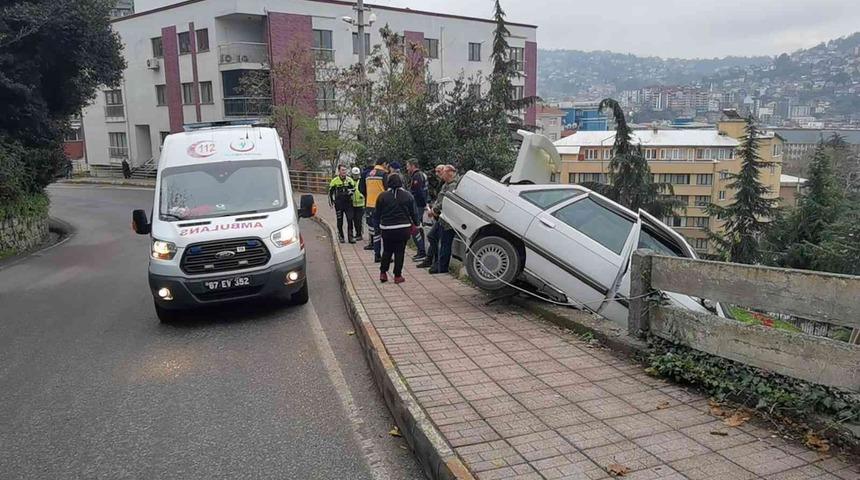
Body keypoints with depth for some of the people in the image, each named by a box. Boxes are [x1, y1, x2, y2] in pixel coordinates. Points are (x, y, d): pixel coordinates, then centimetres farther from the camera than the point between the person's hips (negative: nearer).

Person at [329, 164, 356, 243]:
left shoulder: (349, 179, 2)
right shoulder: (335, 180, -2)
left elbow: (353, 188, 12)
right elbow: (330, 191, 7)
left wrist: (351, 191, -10)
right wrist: (331, 201, 5)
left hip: (348, 203, 1)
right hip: (338, 204, -1)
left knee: (350, 220, -4)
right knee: (340, 221, 7)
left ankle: (350, 237, 1)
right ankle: (340, 236, 20)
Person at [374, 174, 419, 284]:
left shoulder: (382, 196, -2)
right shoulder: (408, 196, 0)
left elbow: (377, 214, 3)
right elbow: (414, 212, 5)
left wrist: (377, 225, 15)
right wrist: (415, 224, 18)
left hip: (387, 229, 1)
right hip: (403, 229, 0)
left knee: (387, 251, 15)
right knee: (399, 252, 6)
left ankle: (383, 273, 14)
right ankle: (398, 276, 7)